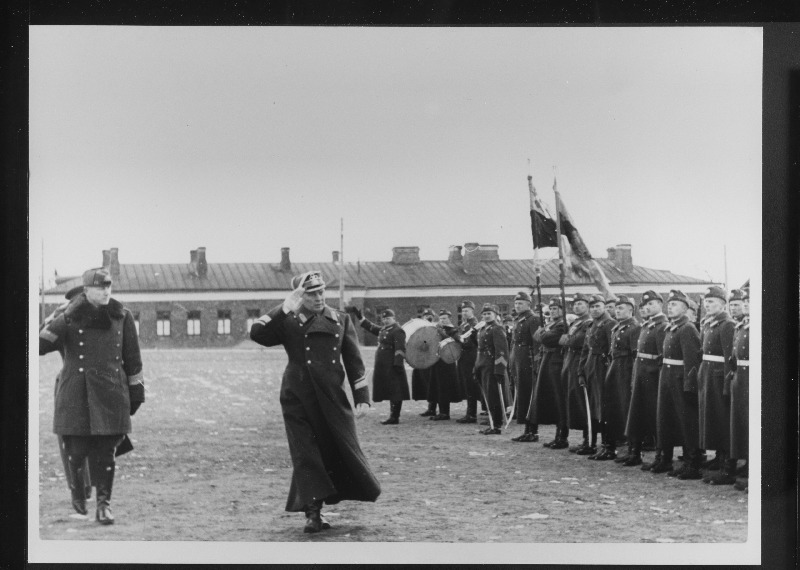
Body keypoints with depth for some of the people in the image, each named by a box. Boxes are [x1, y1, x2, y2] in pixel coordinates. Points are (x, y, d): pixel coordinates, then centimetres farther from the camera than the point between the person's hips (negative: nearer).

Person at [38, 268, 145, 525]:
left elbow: (132, 358, 13)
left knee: (106, 451, -1)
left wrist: (136, 392, 13)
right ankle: (77, 490, 27)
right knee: (77, 448, -1)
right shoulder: (70, 319, -2)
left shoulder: (122, 317, 7)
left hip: (111, 393, 2)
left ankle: (104, 504, 8)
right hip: (76, 394, -2)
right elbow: (42, 342, -12)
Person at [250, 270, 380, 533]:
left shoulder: (341, 320, 9)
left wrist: (362, 398, 3)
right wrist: (285, 308, -14)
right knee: (306, 455, -4)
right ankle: (313, 513, -1)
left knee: (343, 449, 7)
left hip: (332, 397, 2)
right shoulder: (287, 321, 3)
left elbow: (354, 361, 9)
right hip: (298, 399, -2)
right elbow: (257, 333, -13)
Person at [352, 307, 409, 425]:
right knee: (391, 393, 13)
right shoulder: (384, 330, 17)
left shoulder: (397, 330, -11)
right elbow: (370, 327, 27)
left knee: (395, 393, -5)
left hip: (392, 367, -9)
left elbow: (400, 349, -18)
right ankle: (393, 416, 18)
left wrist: (398, 364, -24)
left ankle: (395, 417, -5)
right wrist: (358, 315, 24)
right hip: (384, 367, 9)